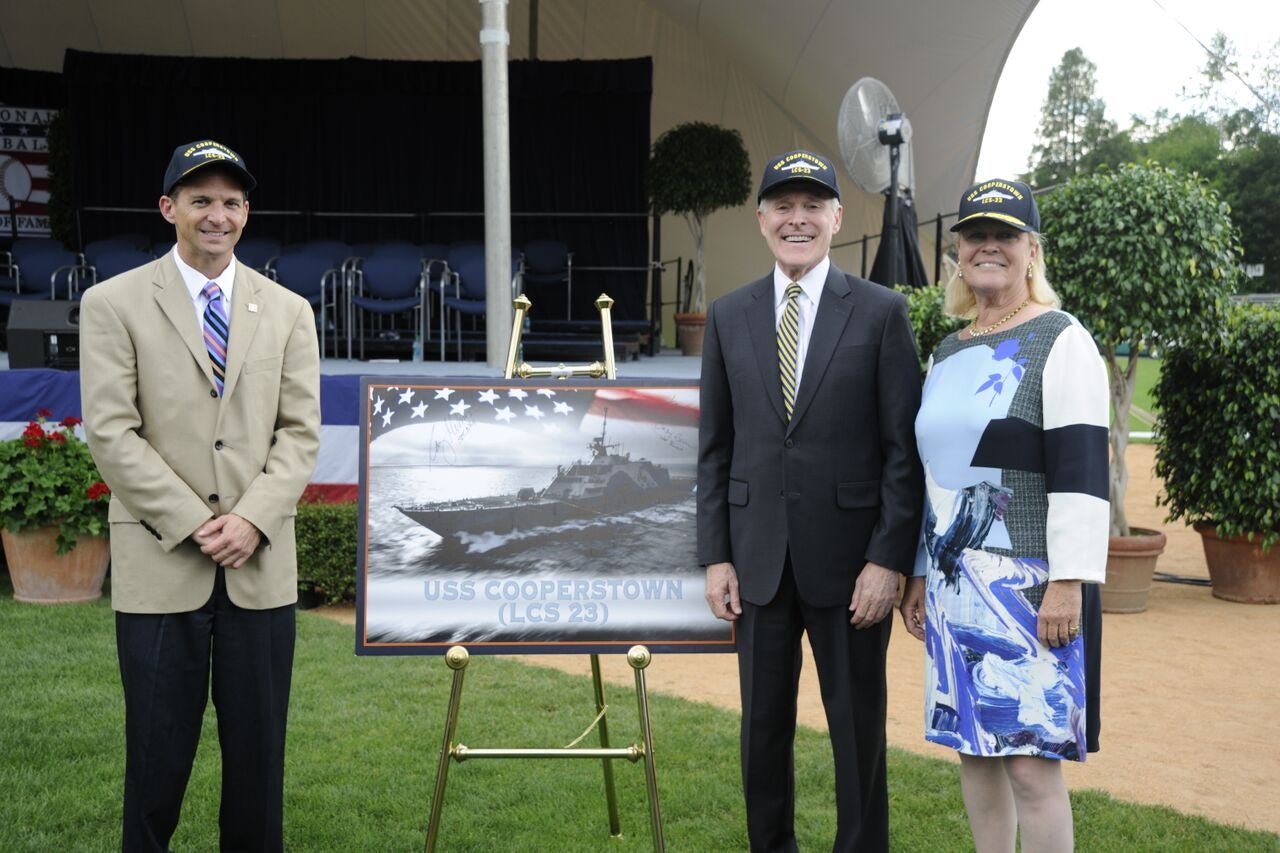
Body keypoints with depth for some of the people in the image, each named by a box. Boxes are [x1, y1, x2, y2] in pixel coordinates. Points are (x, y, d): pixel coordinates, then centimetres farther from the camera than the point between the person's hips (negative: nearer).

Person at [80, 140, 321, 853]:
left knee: (259, 747, 7)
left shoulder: (288, 311, 10)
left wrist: (251, 519, -9)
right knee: (159, 748, 5)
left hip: (261, 563, 2)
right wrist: (196, 524, -10)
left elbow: (301, 432, 5)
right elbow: (111, 432, -5)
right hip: (161, 562, -2)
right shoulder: (114, 304, 2)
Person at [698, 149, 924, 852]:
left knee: (858, 731, 7)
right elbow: (715, 446, 8)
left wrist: (889, 559, -10)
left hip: (850, 558, -3)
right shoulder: (728, 317, 7)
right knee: (763, 726, 12)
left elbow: (904, 447, -4)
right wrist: (716, 555, 2)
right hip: (758, 556, 3)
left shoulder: (881, 312, -2)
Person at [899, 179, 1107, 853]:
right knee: (972, 746, 11)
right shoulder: (947, 354, 15)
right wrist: (921, 572, 18)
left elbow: (1082, 471, -14)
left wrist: (1069, 585, -19)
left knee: (1029, 760, -7)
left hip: (1030, 583, -7)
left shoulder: (1061, 342, -6)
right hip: (956, 581, 7)